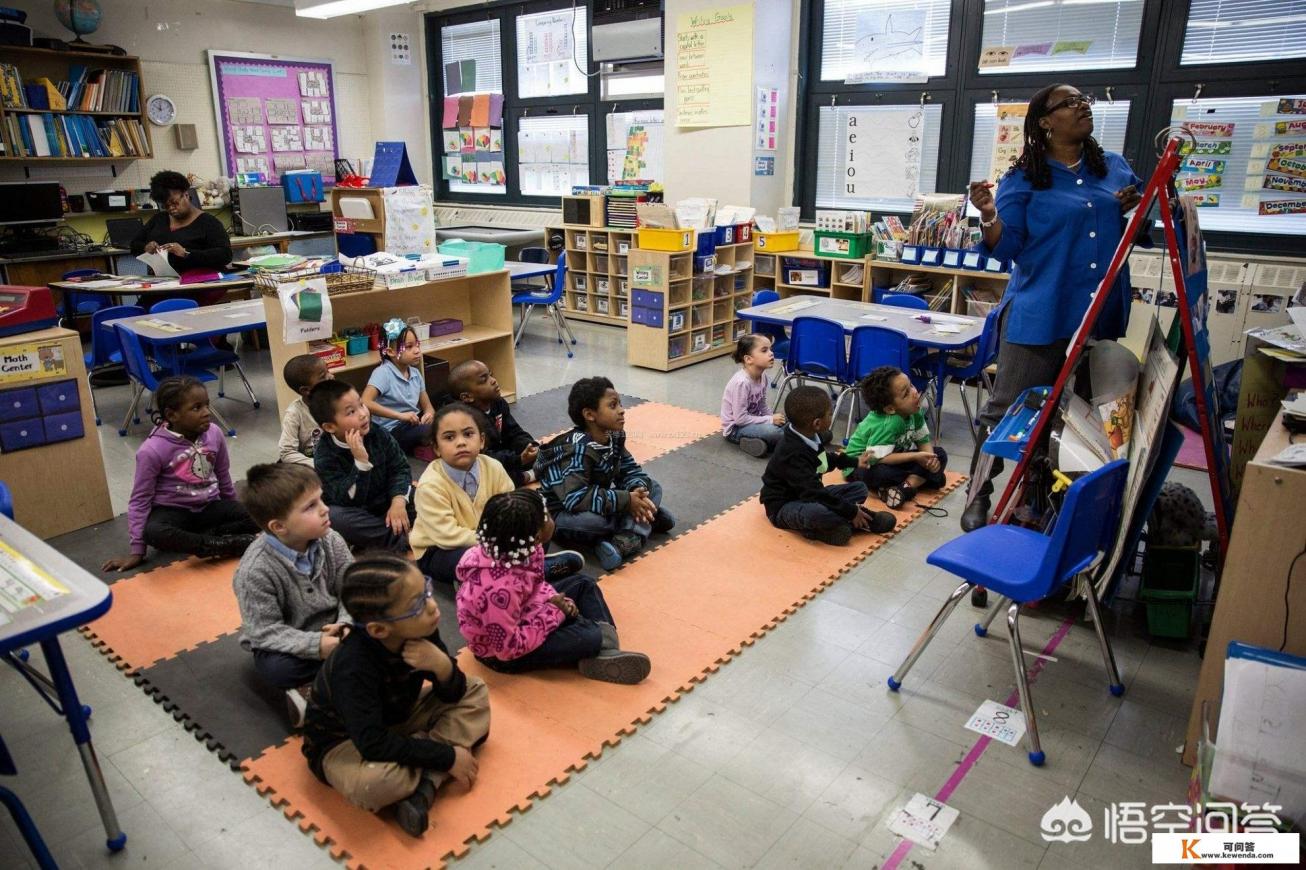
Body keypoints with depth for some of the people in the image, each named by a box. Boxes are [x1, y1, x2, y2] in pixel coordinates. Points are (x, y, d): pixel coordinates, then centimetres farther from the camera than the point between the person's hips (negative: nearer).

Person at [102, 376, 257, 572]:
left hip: (209, 506, 3)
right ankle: (231, 544, -33)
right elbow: (140, 499, -10)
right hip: (172, 511, -3)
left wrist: (235, 512, 21)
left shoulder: (214, 433, -6)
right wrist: (137, 550, -10)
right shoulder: (152, 450, -18)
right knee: (153, 532, -38)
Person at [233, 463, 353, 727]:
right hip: (282, 644, -4)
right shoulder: (255, 571, -26)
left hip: (331, 628, 4)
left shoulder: (331, 541, -14)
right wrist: (316, 645, -34)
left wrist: (345, 624, -28)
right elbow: (266, 632, -23)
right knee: (275, 669, -35)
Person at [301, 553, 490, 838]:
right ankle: (433, 773, -8)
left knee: (475, 692, -3)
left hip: (395, 720, 7)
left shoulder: (420, 630, -18)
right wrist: (446, 757, -29)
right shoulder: (353, 666, -35)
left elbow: (452, 695, -9)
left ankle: (425, 783, -20)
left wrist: (443, 667, -33)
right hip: (343, 742, -7)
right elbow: (373, 744, -35)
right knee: (371, 782, -40)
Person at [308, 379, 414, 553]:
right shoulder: (325, 455, -20)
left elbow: (400, 467, -4)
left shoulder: (378, 434, -9)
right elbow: (348, 501, -28)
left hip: (386, 504, 3)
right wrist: (361, 462, -39)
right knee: (333, 517, -36)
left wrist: (398, 501, -22)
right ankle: (404, 542, -27)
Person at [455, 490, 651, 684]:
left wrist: (552, 600, -14)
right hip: (501, 653, -9)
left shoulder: (522, 549, -14)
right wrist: (553, 613, -23)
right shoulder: (499, 587, -40)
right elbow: (509, 647, -32)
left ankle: (604, 650, -1)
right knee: (590, 637, -24)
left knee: (583, 584, 10)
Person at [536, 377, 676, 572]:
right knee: (593, 519, -40)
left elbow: (630, 470, 0)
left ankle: (624, 542, -24)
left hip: (599, 504, 8)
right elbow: (575, 498, -40)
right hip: (564, 513, -8)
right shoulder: (577, 449, -29)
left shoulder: (614, 436, -5)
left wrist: (637, 491, -25)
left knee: (652, 488, -3)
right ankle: (646, 521, -11)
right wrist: (627, 501, -35)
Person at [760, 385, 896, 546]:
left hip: (808, 496, 10)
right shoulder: (793, 454, -30)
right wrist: (851, 511, -27)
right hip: (784, 507, -10)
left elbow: (825, 459, 25)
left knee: (859, 488, 7)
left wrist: (854, 462, 33)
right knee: (818, 512, -42)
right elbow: (814, 492, -33)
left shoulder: (810, 437, 0)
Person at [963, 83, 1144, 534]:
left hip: (1102, 315, 6)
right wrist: (988, 216, -27)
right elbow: (1005, 246, -8)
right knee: (1006, 407, -3)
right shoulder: (1023, 179, -4)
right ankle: (978, 497, 9)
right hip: (1040, 315, -6)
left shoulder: (1115, 167, 11)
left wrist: (1135, 209, 0)